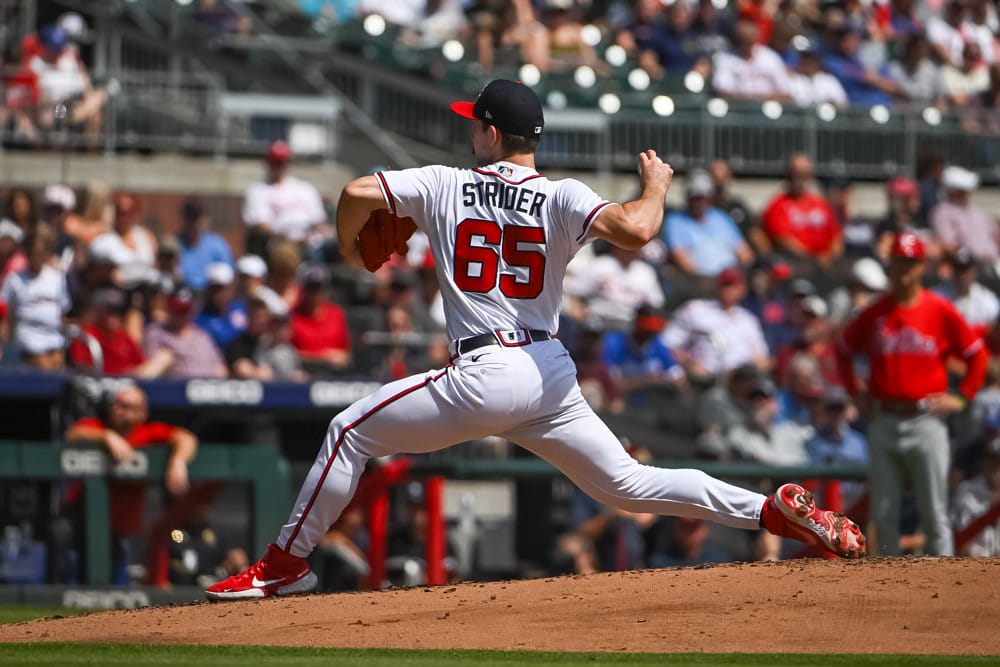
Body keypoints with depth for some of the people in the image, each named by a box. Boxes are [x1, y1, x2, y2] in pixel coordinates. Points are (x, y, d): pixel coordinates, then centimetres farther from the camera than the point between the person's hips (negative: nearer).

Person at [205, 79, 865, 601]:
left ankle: (286, 564, 10)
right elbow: (637, 229, -17)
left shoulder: (446, 185, 1)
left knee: (351, 433, 10)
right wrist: (656, 185, 5)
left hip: (483, 375, -4)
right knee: (626, 484, 13)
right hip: (554, 375, 4)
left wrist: (352, 250, 15)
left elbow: (358, 192, -6)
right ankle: (777, 511, 1)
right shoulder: (562, 198, 1)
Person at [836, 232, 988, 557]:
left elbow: (977, 354, 6)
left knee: (934, 513, -3)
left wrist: (962, 398, 0)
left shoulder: (941, 310, 0)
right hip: (883, 421, 3)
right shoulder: (874, 313, 7)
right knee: (883, 514, 3)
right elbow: (844, 350, 21)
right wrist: (856, 393, 12)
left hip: (925, 419, -3)